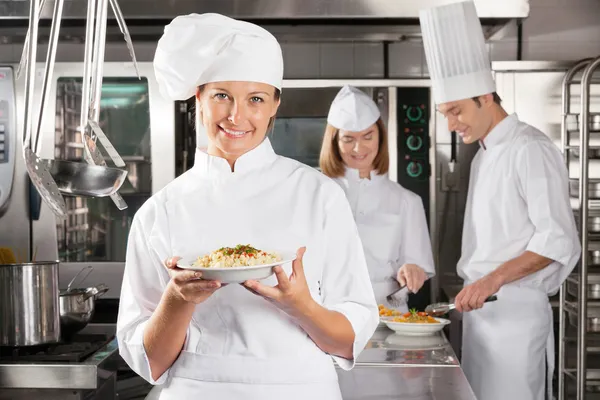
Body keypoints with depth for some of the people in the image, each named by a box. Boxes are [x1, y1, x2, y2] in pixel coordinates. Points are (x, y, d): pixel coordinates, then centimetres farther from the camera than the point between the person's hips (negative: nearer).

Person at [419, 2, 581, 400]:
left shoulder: (531, 150, -11)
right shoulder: (484, 156, 16)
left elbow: (558, 241, -16)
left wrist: (493, 280, -21)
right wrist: (474, 289, 11)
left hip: (515, 309, -8)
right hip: (480, 306, 8)